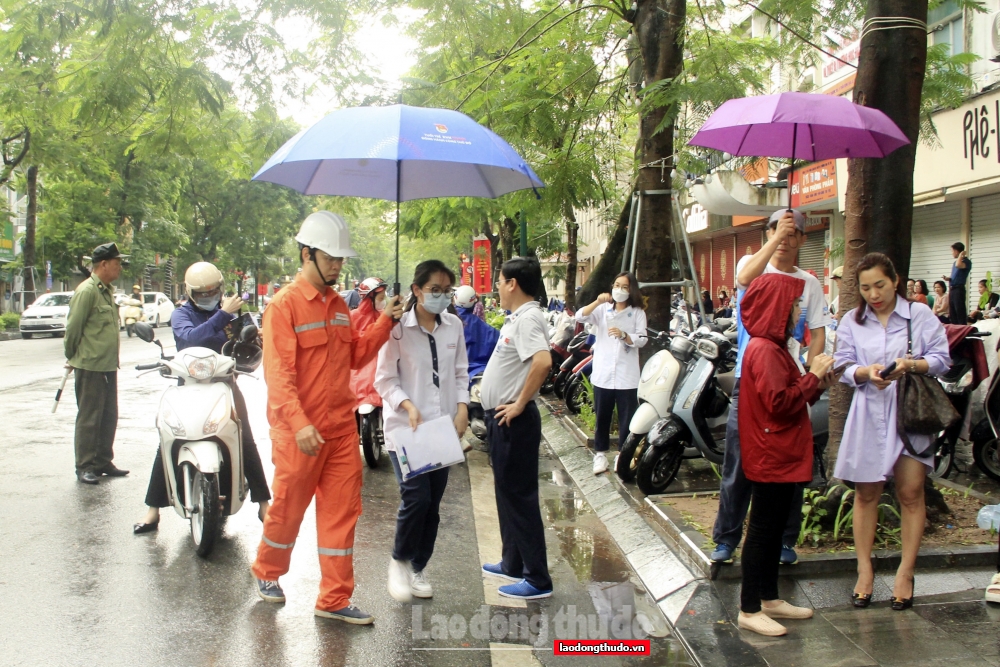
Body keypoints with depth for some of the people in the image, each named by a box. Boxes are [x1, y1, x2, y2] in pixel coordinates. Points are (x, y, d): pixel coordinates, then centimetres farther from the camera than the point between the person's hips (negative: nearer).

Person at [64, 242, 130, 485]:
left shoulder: (108, 291, 14)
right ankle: (85, 466, 7)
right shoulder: (87, 291, -15)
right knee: (89, 419, -1)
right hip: (90, 367, -9)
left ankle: (104, 462, 23)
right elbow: (73, 327, -13)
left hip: (109, 365, 9)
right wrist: (72, 357, -2)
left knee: (109, 417, 13)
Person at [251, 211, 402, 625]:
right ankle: (267, 573, 37)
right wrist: (300, 424, -27)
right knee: (288, 509, 10)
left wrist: (385, 322, 1)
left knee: (341, 512, 6)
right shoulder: (285, 304, -12)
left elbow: (355, 356, 13)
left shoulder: (339, 305, 11)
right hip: (299, 431, -6)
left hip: (342, 427, 6)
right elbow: (278, 372, -18)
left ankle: (335, 600, 15)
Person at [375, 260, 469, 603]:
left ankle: (418, 567, 27)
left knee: (433, 503, 8)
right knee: (416, 497, -14)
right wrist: (408, 406, -21)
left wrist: (462, 407, -3)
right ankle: (399, 561, 12)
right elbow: (384, 380, -7)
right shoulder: (398, 327, -10)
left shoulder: (453, 326, 3)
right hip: (405, 428, -4)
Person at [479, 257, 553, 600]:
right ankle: (513, 564, 32)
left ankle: (537, 579, 4)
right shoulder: (517, 317, 13)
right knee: (506, 492, 19)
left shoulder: (528, 318, -19)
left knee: (519, 495, -4)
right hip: (501, 418, 11)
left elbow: (543, 362, -34)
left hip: (514, 420, -11)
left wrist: (520, 404, -26)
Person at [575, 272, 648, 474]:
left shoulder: (638, 313, 3)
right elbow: (580, 317, -7)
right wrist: (597, 302, -21)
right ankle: (600, 453, 19)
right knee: (602, 416, 9)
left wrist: (624, 335, -26)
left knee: (627, 418, 2)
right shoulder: (603, 309, 8)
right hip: (603, 373, 2)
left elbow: (642, 340, -8)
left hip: (626, 375, -2)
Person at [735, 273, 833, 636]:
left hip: (781, 455, 11)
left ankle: (769, 599, 27)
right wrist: (813, 376, -16)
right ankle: (749, 610, 5)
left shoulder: (772, 348, 15)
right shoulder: (765, 351, -19)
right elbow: (779, 402, -25)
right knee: (763, 529, -3)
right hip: (771, 455, -11)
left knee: (774, 528, 17)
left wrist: (817, 381, 3)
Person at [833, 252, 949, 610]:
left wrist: (912, 364, -22)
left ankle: (905, 572, 10)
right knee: (866, 493, 6)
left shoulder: (920, 315, 1)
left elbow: (941, 358, -3)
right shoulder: (851, 321, 8)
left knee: (911, 492, -1)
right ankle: (864, 570, 16)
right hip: (869, 415, 2)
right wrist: (866, 372, -18)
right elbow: (844, 367, 3)